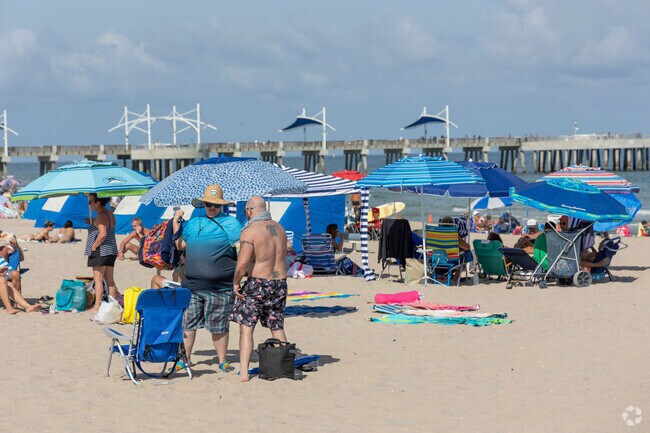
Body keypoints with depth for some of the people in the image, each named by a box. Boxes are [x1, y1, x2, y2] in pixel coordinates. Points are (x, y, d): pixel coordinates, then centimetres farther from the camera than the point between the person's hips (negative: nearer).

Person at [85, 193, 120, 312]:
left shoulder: (101, 216, -15)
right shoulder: (110, 214, 12)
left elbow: (103, 234, -24)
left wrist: (93, 247, -15)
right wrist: (92, 223, 13)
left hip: (101, 251, -9)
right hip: (111, 251, 9)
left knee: (98, 279, -4)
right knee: (109, 280, 11)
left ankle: (97, 306, -3)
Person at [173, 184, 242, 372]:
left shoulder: (230, 222, 1)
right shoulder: (193, 222, 15)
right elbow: (181, 245, 16)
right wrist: (176, 223, 11)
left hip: (219, 287, -4)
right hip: (192, 284, 4)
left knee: (219, 326, 5)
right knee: (188, 323, 7)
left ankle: (222, 361, 17)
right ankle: (185, 358, 18)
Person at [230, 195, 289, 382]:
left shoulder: (250, 231, -13)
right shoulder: (279, 228, 9)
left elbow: (242, 263, -19)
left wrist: (236, 282, -5)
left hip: (257, 284, -6)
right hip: (280, 282, 6)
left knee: (246, 328, -1)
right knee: (277, 328, 15)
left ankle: (244, 372, -8)